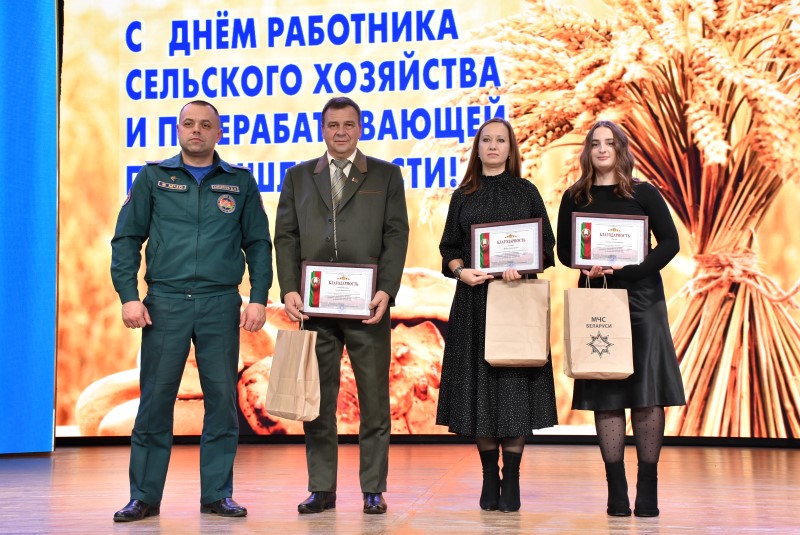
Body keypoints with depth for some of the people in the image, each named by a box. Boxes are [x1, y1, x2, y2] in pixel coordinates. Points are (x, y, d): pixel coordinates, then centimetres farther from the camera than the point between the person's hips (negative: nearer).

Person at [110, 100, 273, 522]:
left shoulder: (240, 182, 10)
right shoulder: (153, 178, 9)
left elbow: (258, 244, 11)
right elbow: (126, 239, 7)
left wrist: (259, 298, 0)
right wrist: (128, 296, -4)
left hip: (221, 304, 1)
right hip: (164, 303, 0)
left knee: (222, 401, 2)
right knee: (154, 401, 0)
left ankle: (217, 494, 11)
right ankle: (144, 496, 9)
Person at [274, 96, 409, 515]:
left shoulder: (386, 175, 9)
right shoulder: (298, 177, 14)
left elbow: (396, 235, 2)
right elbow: (286, 237, 8)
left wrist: (386, 291, -11)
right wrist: (289, 290, -5)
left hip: (367, 306, -1)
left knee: (374, 399, 3)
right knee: (317, 400, 4)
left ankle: (373, 489, 11)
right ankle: (321, 489, 12)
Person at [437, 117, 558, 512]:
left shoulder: (527, 192, 8)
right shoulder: (462, 197, 11)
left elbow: (546, 245, 3)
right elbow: (448, 248, 9)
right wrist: (461, 271, -12)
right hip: (474, 301, 1)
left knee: (514, 388, -4)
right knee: (480, 386, 1)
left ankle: (511, 481, 1)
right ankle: (489, 479, 9)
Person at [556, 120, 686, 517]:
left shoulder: (643, 193, 4)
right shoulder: (574, 198, 10)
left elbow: (670, 241, -1)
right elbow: (563, 250, 11)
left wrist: (634, 270, -15)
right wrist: (587, 265, -11)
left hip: (642, 299, -1)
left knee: (647, 392, -5)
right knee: (605, 394, 0)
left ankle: (648, 490, 2)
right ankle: (616, 491, 5)